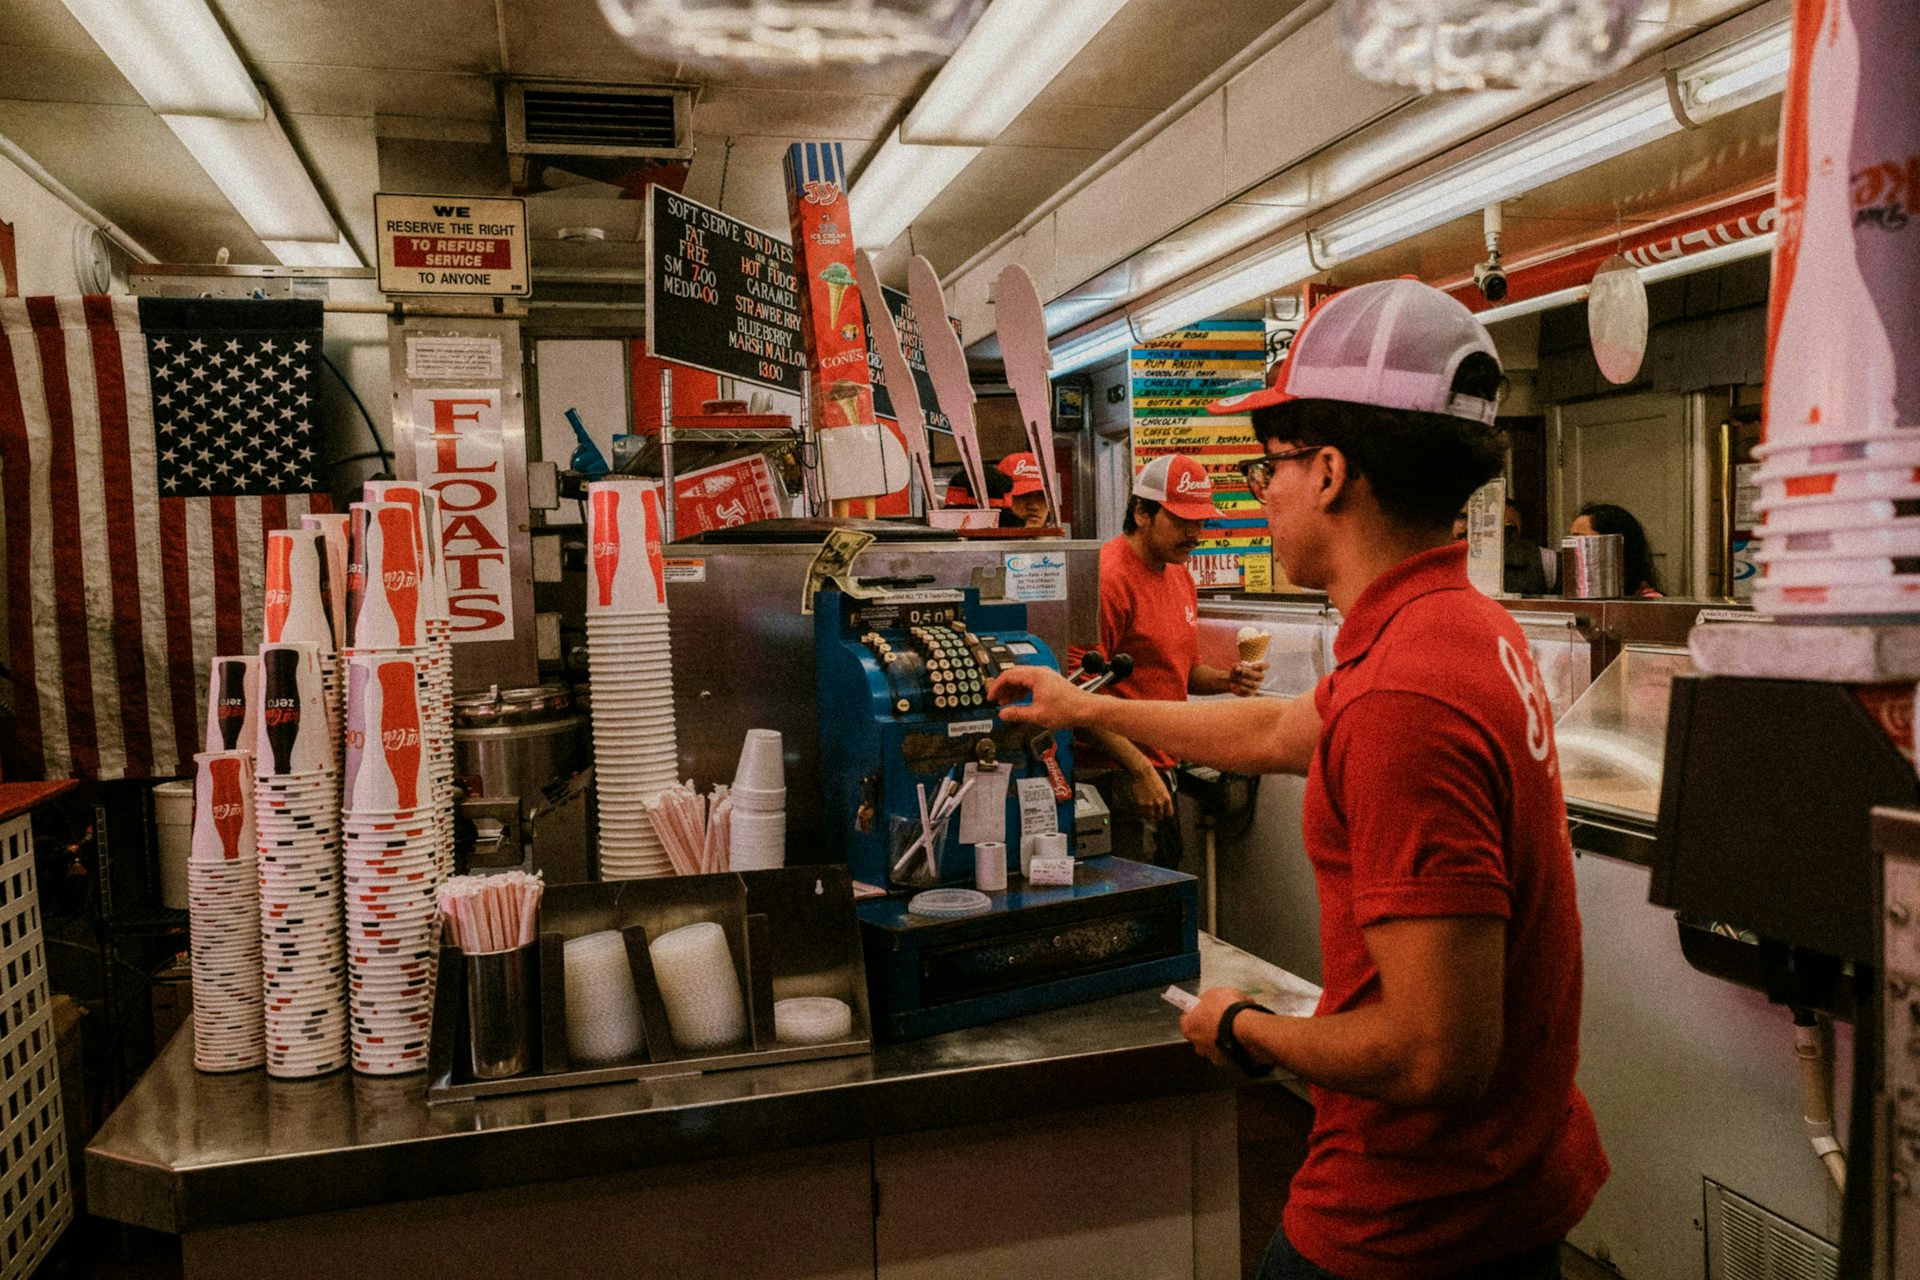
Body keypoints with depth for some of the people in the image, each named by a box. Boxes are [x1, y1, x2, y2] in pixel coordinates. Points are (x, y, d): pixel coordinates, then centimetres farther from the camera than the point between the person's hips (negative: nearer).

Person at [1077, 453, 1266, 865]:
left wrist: (1228, 679, 2)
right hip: (1115, 779, -9)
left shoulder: (1180, 575, 13)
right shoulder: (1109, 578, -16)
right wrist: (1140, 770, -20)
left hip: (1162, 768, 9)